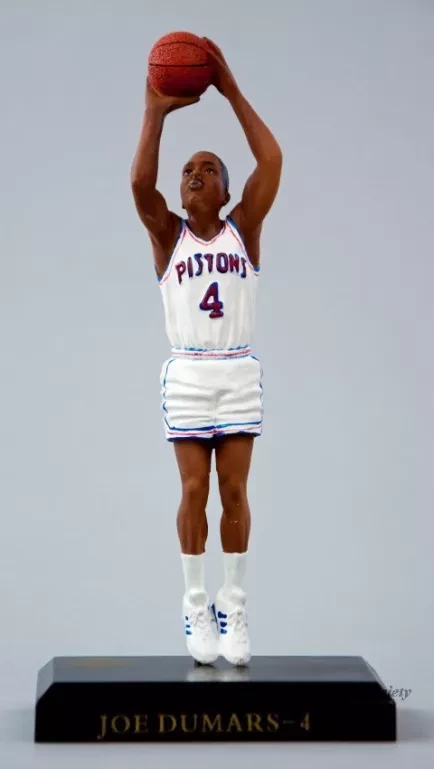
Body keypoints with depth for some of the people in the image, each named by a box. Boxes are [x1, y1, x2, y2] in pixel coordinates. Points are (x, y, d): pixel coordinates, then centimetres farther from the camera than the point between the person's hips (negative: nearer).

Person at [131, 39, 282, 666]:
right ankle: (197, 608, 10)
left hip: (238, 372, 0)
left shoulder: (244, 229, 4)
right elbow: (139, 182, -14)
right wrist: (157, 111, -15)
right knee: (195, 491, 0)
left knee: (234, 491, 2)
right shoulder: (168, 234, 4)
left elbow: (272, 161, -8)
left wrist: (233, 92, -9)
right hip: (187, 374, 0)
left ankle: (234, 609, 11)